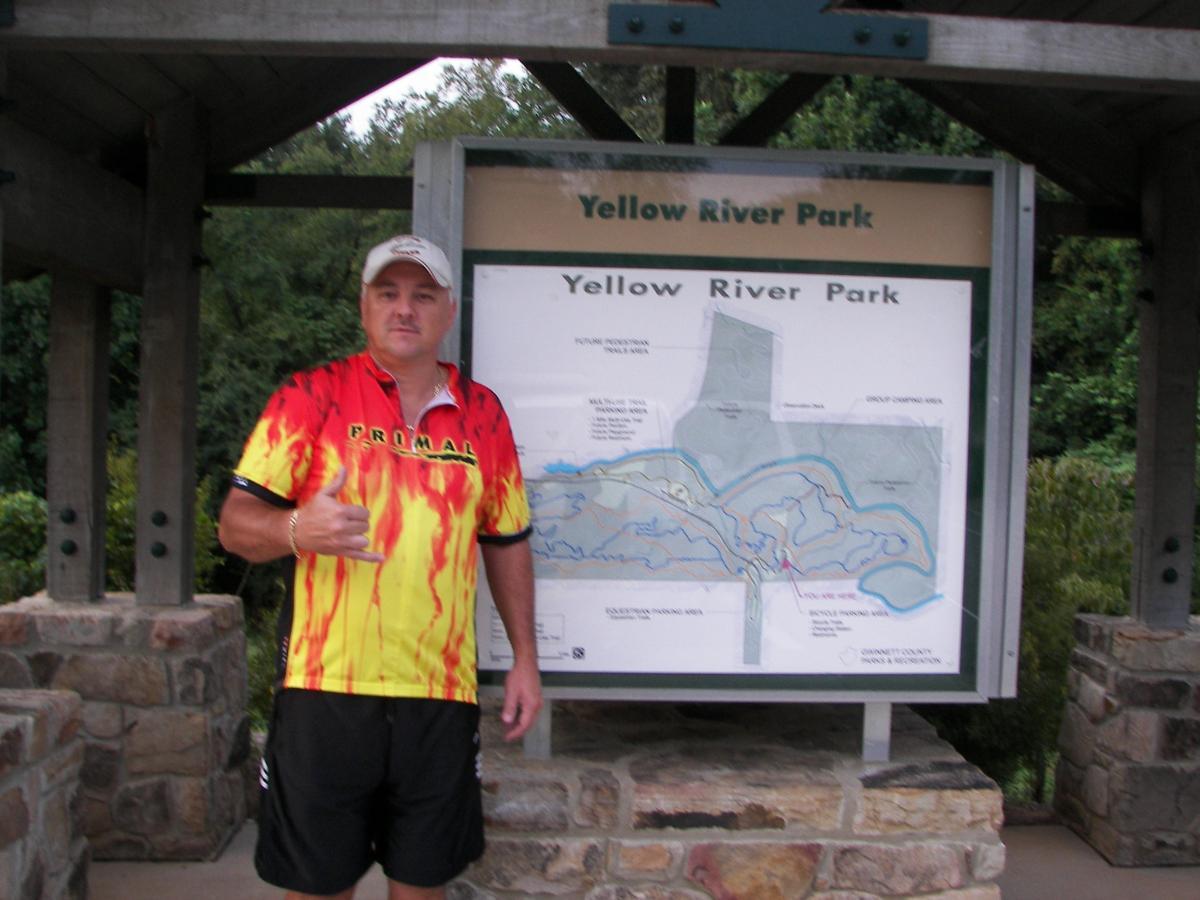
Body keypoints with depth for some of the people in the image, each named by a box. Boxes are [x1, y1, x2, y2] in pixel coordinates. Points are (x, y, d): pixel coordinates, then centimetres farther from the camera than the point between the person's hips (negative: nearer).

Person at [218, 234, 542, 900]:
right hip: (326, 690, -2)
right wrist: (297, 530, -25)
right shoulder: (312, 396, 1)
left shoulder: (482, 413, 10)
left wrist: (525, 659, 12)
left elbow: (507, 542, 15)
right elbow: (236, 524, -3)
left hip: (440, 696, 3)